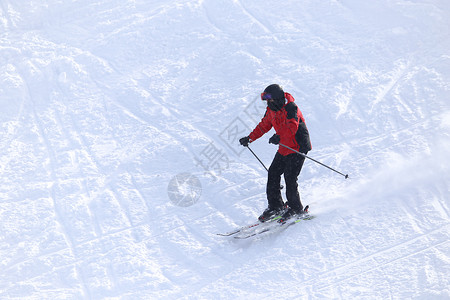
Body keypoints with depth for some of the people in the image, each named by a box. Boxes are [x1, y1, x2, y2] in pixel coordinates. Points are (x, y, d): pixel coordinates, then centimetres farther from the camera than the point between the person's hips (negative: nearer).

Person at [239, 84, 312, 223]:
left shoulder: (290, 108, -21)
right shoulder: (271, 109, 5)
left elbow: (292, 127, -36)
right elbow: (264, 125, 18)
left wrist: (279, 136, -53)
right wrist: (250, 138, 13)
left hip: (298, 147, -8)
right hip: (284, 148, 9)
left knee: (289, 178, -11)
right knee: (273, 173, 5)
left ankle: (296, 209, 7)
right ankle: (276, 206, 18)